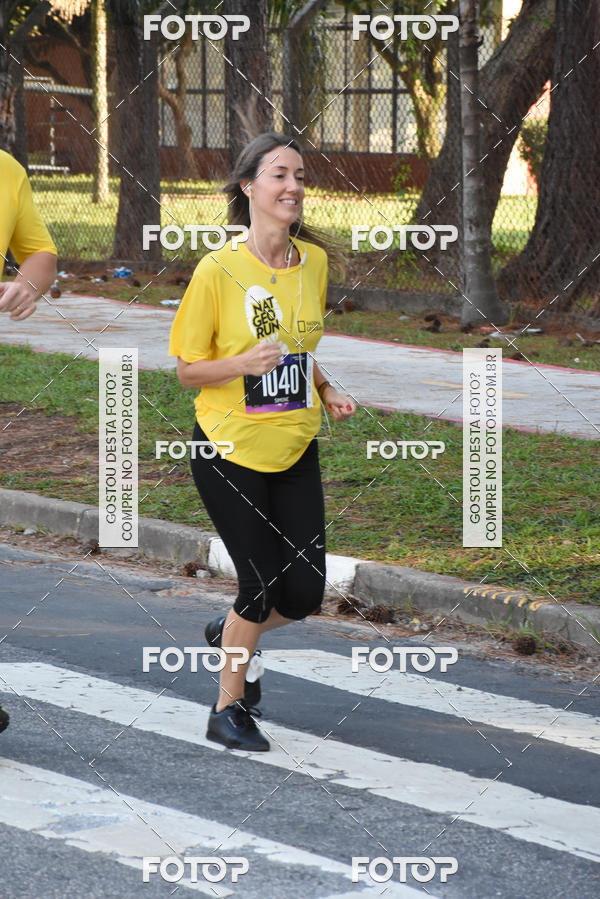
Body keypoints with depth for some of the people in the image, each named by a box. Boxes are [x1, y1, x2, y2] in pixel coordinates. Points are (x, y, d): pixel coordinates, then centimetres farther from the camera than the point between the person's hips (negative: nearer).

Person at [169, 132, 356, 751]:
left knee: (304, 593, 1)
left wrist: (326, 393, 3)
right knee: (261, 582, -4)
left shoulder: (313, 261, 3)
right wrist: (244, 363, -25)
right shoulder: (218, 269, -13)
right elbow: (186, 369, -8)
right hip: (229, 450, -5)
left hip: (295, 448, 5)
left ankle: (232, 633, 34)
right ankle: (228, 710, 17)